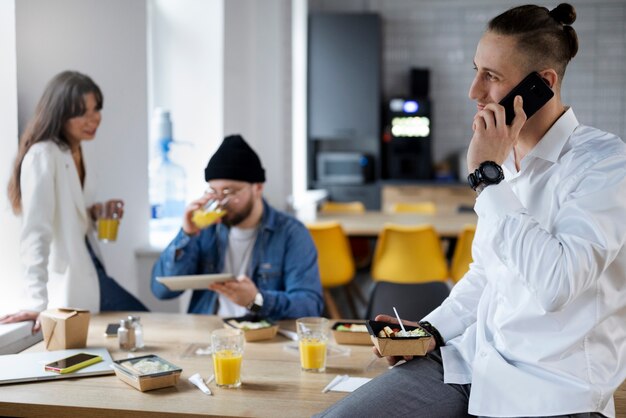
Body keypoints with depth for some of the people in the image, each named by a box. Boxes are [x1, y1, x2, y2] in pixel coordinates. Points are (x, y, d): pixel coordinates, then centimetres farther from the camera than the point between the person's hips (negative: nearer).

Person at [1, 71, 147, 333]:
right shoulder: (43, 156, -18)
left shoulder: (76, 153, 10)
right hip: (69, 288, -9)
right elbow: (36, 233, -27)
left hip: (90, 276, 9)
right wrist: (37, 302, -34)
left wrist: (95, 214, -1)